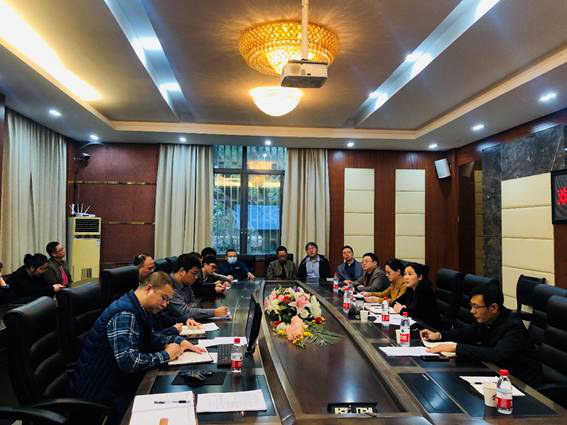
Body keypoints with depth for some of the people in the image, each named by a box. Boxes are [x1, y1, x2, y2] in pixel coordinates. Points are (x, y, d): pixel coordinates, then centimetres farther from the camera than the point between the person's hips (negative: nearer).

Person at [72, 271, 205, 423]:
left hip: (118, 380, 9)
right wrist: (165, 355, -22)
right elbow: (128, 361, -35)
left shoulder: (137, 309, 4)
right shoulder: (124, 315, -26)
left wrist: (180, 341, 1)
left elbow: (151, 337, 18)